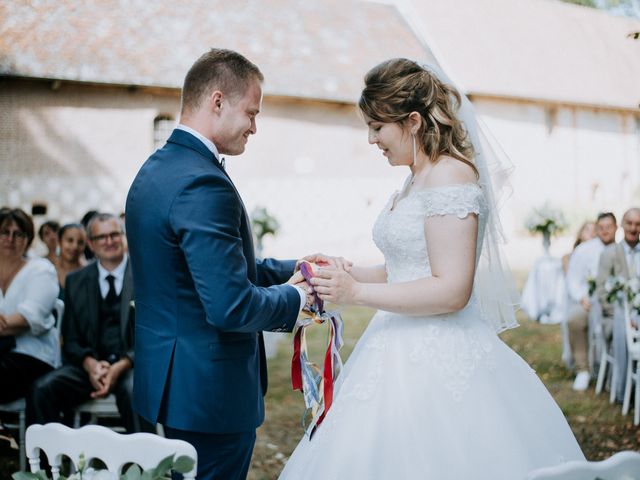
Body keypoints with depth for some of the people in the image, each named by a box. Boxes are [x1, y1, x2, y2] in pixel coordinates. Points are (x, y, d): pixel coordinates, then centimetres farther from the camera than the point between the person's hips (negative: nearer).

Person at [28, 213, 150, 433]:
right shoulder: (75, 281, 13)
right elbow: (71, 339, 12)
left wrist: (121, 367, -17)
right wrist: (91, 364, -10)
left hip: (132, 364, -3)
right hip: (90, 364, 3)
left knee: (135, 391, -37)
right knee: (41, 390, -23)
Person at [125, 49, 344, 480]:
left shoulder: (157, 169, 9)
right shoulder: (203, 185, -24)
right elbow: (231, 306, -27)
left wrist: (296, 269, 8)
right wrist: (294, 295, -9)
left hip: (167, 376, 10)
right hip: (210, 392, -10)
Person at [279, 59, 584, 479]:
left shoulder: (449, 176, -14)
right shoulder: (418, 180, 15)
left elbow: (452, 290, -20)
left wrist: (358, 293, -17)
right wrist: (346, 273, 9)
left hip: (438, 361, -9)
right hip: (407, 349, 9)